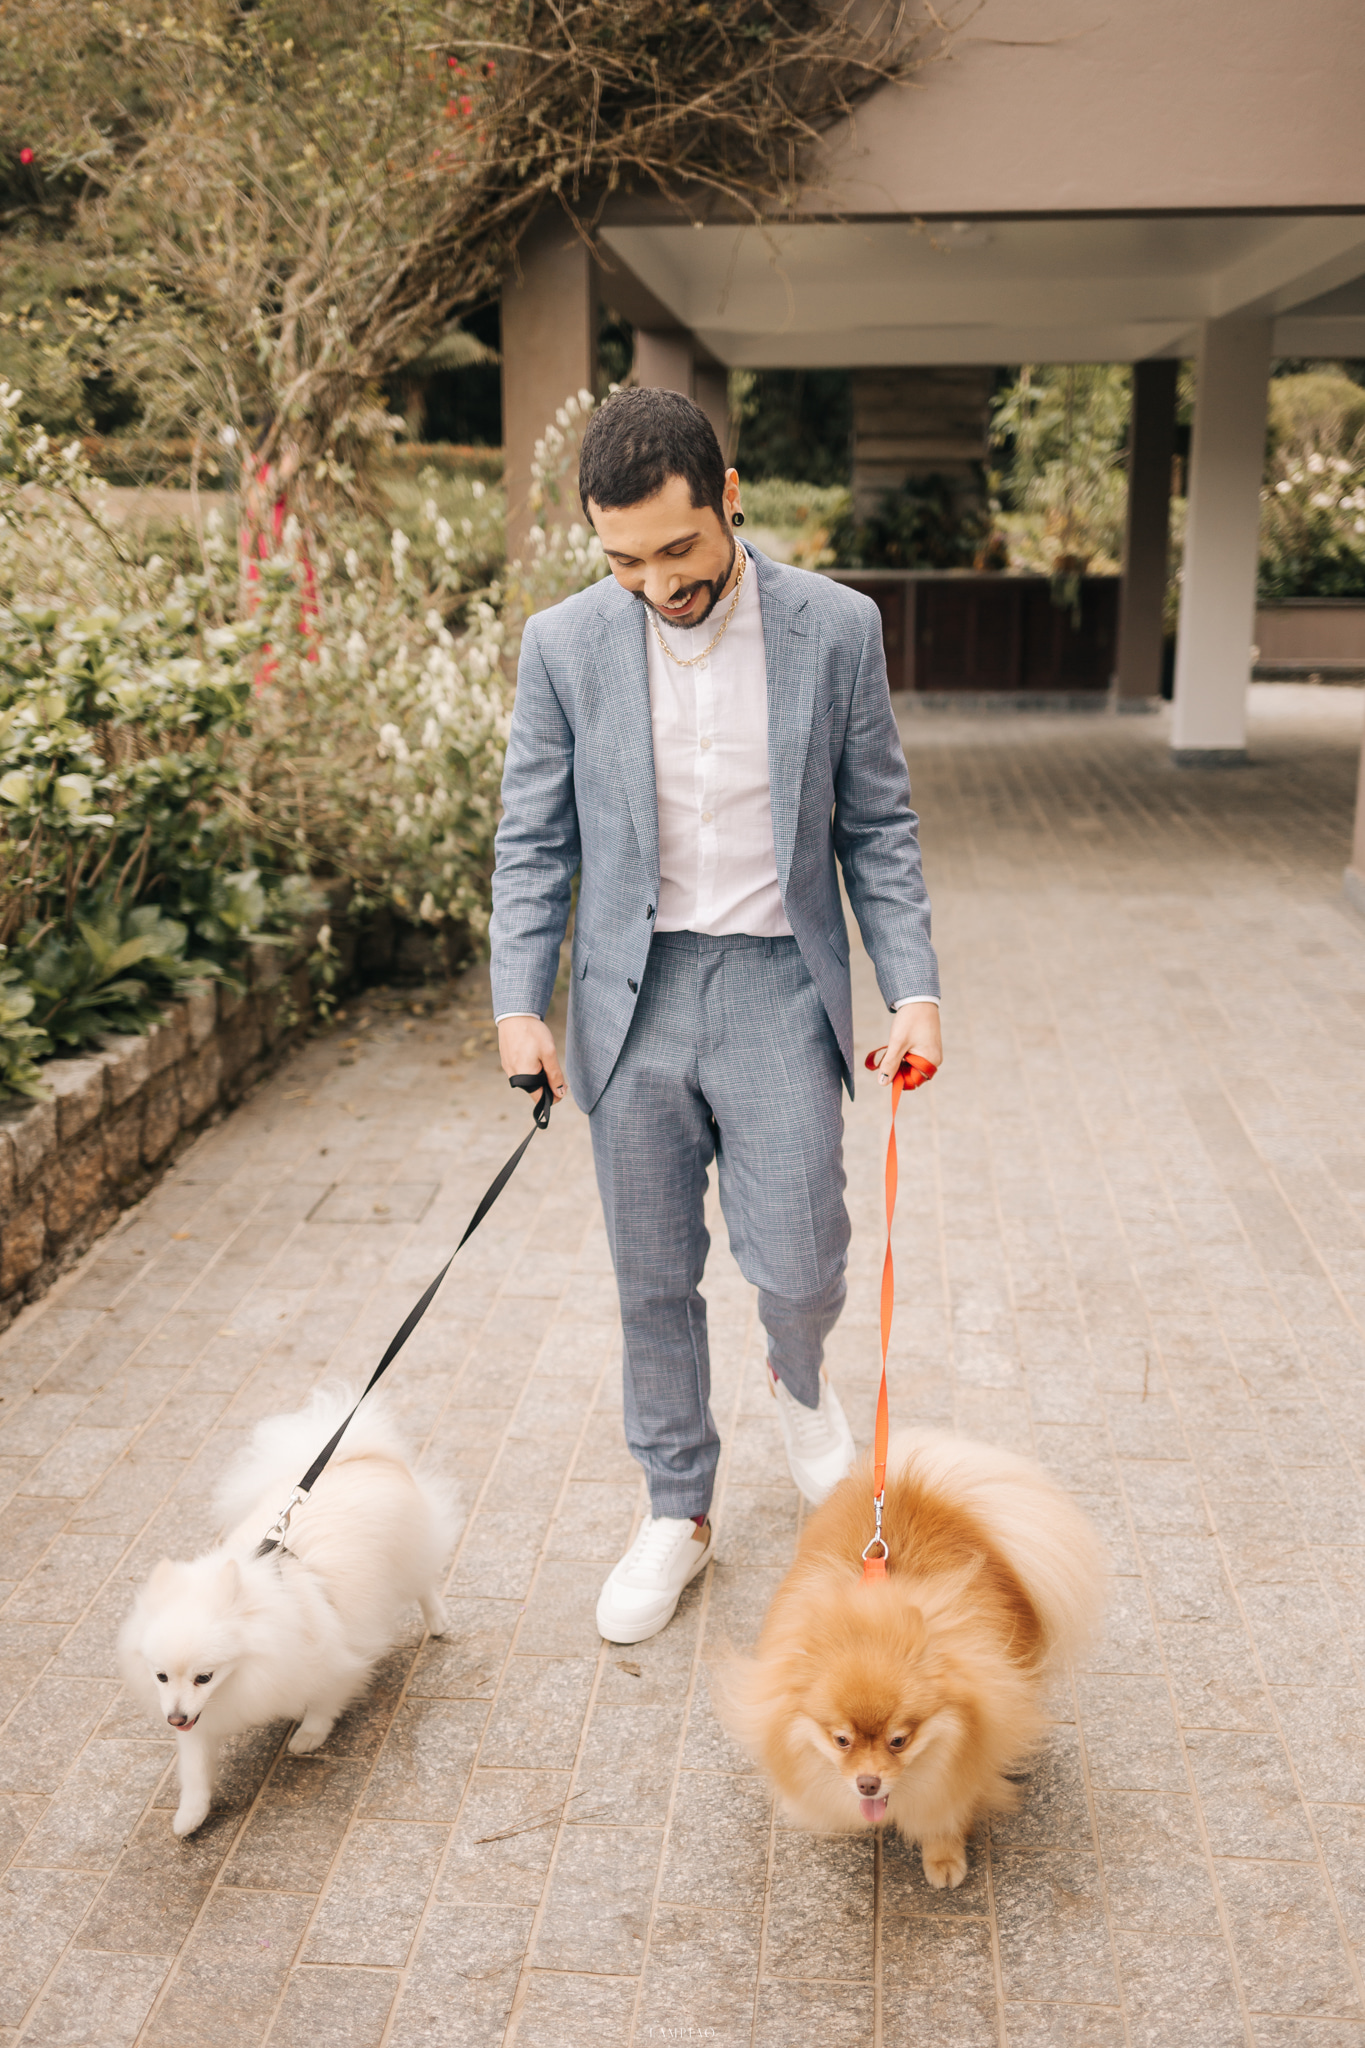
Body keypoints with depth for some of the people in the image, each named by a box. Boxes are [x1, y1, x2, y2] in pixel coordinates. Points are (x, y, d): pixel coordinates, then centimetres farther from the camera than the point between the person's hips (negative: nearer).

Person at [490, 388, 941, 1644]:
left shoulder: (836, 628, -4)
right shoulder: (566, 646, -2)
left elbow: (878, 827, 3)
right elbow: (535, 843, 3)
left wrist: (914, 988, -5)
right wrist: (520, 1002, -6)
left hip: (779, 989, -1)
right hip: (633, 998, 2)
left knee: (794, 1264, -3)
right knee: (654, 1283, 10)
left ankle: (800, 1374, 36)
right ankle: (678, 1514, 29)